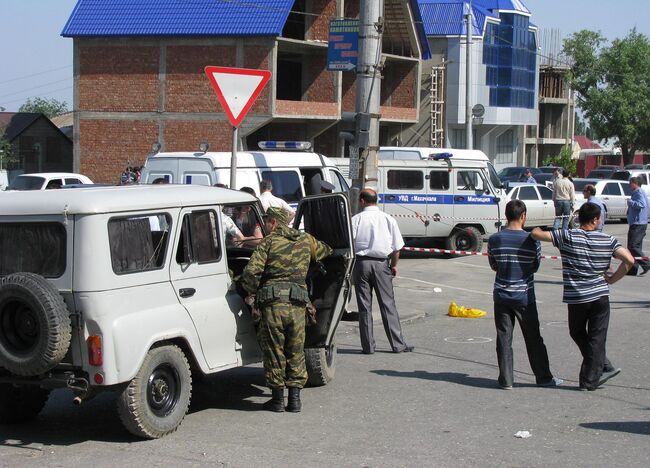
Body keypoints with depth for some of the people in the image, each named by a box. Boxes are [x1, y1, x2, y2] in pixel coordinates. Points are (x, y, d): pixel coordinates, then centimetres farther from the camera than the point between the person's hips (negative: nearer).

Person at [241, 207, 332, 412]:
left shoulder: (268, 242, 1)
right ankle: (295, 397, 12)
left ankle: (277, 398, 11)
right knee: (296, 351, 12)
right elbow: (326, 250, 34)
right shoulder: (306, 240, 13)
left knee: (274, 351, 7)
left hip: (272, 303, -3)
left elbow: (251, 271, -10)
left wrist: (251, 292, 7)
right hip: (298, 305, 3)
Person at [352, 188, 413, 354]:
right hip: (381, 263, 1)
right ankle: (398, 345, 5)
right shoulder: (388, 219, 3)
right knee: (388, 304, 5)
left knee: (364, 306, 5)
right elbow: (397, 247, 5)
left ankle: (368, 346, 6)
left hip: (361, 263, -1)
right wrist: (394, 265, 18)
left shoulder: (356, 219, -2)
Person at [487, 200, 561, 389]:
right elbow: (535, 267, 2)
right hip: (524, 296, -1)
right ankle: (543, 377, 19)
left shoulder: (494, 240, -6)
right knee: (533, 338, 10)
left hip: (501, 295, 1)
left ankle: (506, 380, 9)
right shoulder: (532, 241, -11)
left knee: (504, 338, 7)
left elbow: (493, 266, 6)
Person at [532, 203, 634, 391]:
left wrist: (536, 230, 14)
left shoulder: (567, 236, -6)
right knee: (596, 338, 8)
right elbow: (629, 260, -10)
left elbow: (536, 234, -11)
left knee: (578, 334, 21)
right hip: (600, 295, 1)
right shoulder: (608, 241, -1)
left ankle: (604, 367, 19)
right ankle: (590, 380, 9)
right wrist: (612, 278, 3)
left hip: (576, 297, -1)